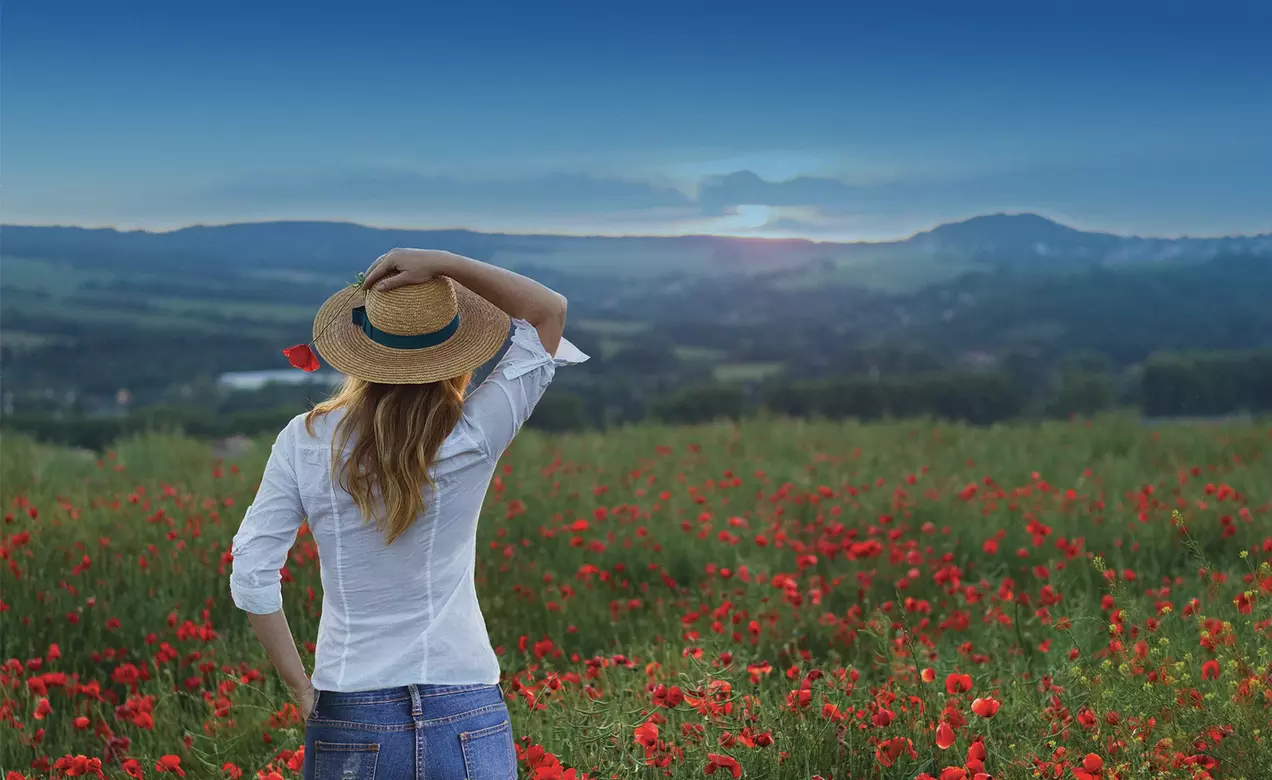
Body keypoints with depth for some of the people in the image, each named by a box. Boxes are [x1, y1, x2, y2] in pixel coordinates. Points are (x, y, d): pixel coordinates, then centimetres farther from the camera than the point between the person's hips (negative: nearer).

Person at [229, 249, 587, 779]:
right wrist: (444, 264, -8)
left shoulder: (305, 442, -4)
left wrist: (300, 687, 4)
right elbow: (550, 309, 1)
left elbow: (251, 576, -5)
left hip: (350, 714, 1)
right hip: (466, 715, -1)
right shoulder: (472, 441, -8)